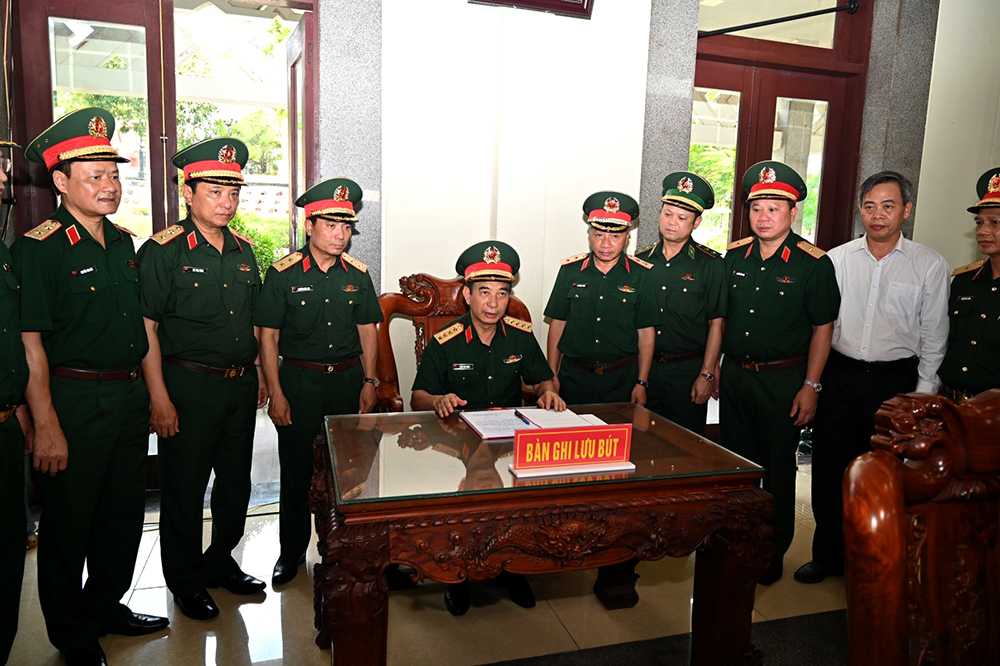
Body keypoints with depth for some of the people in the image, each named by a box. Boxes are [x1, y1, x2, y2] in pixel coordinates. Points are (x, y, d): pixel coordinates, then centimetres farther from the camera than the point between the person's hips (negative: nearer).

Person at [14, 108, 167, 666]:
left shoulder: (123, 243, 9)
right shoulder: (39, 248, -12)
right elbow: (30, 344, -16)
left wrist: (150, 391, 15)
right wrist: (46, 426, -19)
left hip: (130, 397, 7)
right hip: (74, 402, -6)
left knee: (125, 511, 17)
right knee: (70, 521, 9)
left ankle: (107, 606, 38)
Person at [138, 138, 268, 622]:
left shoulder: (243, 250, 9)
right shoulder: (163, 251, -9)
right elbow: (146, 328, -12)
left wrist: (259, 372, 14)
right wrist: (159, 397, -15)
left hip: (240, 384, 6)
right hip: (188, 386, -6)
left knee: (236, 480, 15)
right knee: (184, 486, 7)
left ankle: (220, 562, 35)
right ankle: (184, 580, 26)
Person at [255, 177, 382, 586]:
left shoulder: (357, 274, 4)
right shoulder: (283, 274, -6)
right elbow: (268, 337, -5)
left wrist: (369, 381, 4)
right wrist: (276, 393, -9)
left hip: (348, 379, 3)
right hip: (299, 380, -2)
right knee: (296, 470, 6)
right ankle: (292, 551, 24)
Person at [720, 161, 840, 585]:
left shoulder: (813, 263, -8)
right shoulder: (734, 256, 5)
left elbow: (823, 327, -6)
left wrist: (810, 386, -10)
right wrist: (714, 367, 11)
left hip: (783, 380, -4)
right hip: (735, 374, 4)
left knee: (777, 468, 7)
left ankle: (772, 553, 25)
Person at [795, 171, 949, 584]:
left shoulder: (930, 266, 0)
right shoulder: (836, 259, 4)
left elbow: (933, 337, 2)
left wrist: (923, 395, -2)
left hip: (895, 379, -2)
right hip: (839, 375, 2)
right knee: (828, 469, 8)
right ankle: (828, 555, 25)